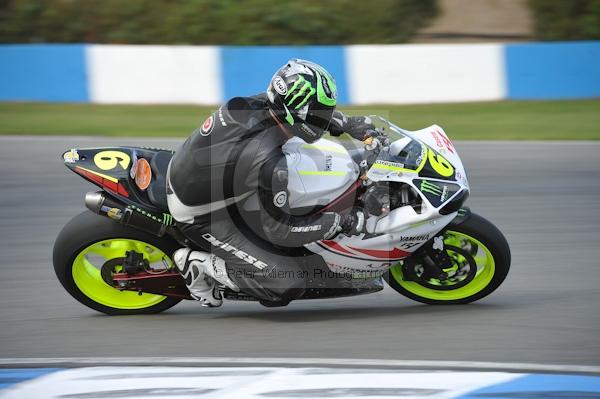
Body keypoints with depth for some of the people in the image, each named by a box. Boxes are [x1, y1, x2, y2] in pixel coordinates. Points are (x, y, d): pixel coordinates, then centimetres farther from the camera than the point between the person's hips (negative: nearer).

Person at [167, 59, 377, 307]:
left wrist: (347, 123, 3)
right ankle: (197, 263, -1)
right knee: (289, 285, -13)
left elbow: (303, 107, 12)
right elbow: (279, 230, -23)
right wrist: (341, 223, -17)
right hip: (202, 217, -8)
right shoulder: (270, 164, -34)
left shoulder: (254, 106, -13)